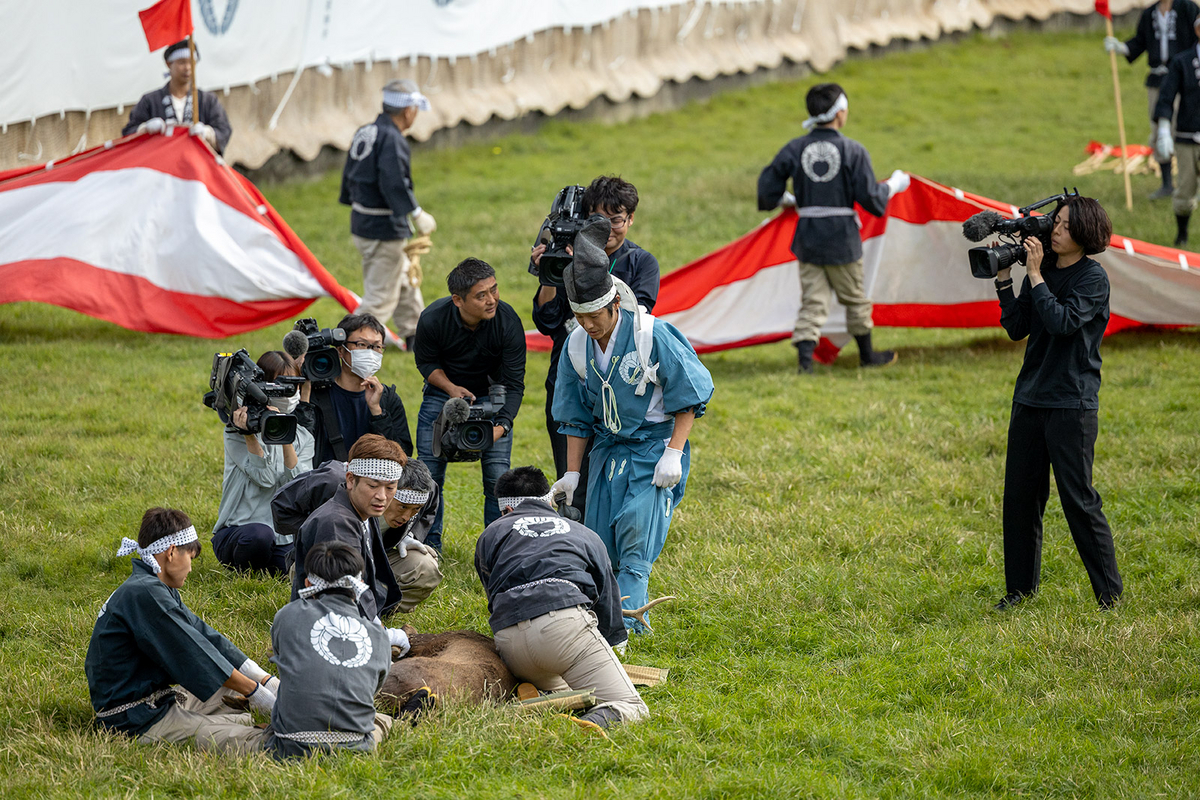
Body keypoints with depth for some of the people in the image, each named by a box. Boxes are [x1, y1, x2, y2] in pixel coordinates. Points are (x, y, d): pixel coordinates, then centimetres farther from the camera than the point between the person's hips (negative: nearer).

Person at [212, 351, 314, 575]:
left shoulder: (303, 438, 9)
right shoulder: (236, 432, -2)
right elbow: (264, 478, -14)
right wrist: (249, 434, -24)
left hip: (284, 539, 3)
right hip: (236, 531, -3)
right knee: (258, 534, -39)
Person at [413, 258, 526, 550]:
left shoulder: (508, 322, -29)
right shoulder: (432, 319, -27)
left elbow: (514, 384, -24)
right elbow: (425, 362, -6)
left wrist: (501, 426, -39)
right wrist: (451, 388, -24)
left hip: (491, 394, -1)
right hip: (443, 390, 1)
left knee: (497, 476, -11)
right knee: (428, 472, -1)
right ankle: (429, 543, 19)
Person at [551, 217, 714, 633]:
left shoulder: (653, 336, -18)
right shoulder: (577, 346, -1)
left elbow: (689, 396, -10)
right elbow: (576, 416, 11)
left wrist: (673, 453, -16)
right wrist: (572, 474, 9)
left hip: (655, 445, -6)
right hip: (608, 448, 6)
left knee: (637, 537, -18)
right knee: (600, 541, 1)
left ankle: (623, 622, -22)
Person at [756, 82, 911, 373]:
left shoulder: (794, 149, -1)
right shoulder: (853, 151, -10)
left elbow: (767, 190, 0)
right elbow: (870, 198, -10)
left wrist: (787, 200, 21)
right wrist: (893, 186, 9)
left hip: (807, 239, 2)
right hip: (842, 239, -2)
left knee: (812, 300, 6)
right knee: (854, 297, 16)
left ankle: (805, 357, -12)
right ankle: (867, 354, 32)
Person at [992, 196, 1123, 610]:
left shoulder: (1093, 278, -8)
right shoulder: (1044, 269, 10)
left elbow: (1063, 322, -21)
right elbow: (1017, 328, 8)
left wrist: (1035, 276, -17)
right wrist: (1003, 277, 0)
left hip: (1072, 402, -6)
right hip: (1030, 397, 6)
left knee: (1078, 498, -6)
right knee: (1019, 494, 8)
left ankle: (1109, 592, 3)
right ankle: (1020, 587, 19)